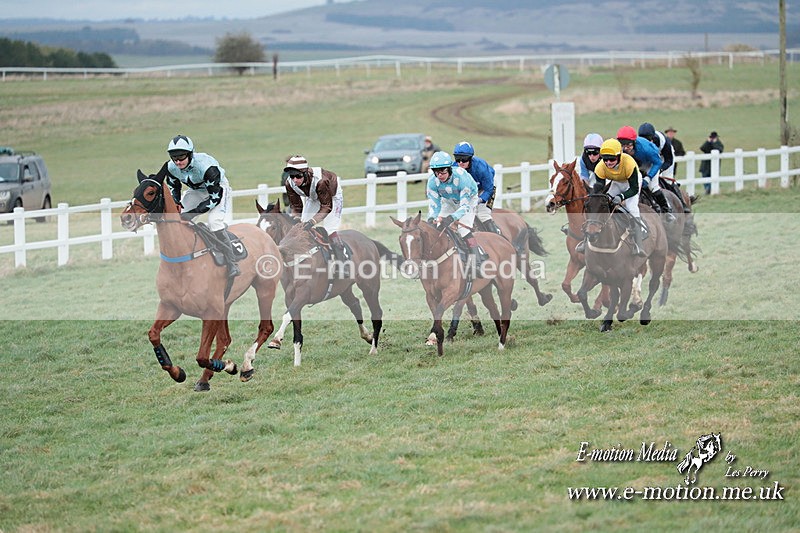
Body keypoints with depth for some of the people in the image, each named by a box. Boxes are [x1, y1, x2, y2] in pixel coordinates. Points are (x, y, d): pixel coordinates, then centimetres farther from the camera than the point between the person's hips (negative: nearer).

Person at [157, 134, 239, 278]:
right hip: (196, 191, 7)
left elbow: (215, 197, -30)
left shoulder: (207, 167, -38)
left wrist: (194, 212, -35)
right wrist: (176, 204, -16)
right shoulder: (171, 168, -19)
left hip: (218, 189, -7)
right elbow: (173, 189, 3)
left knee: (215, 222, -27)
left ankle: (232, 265, -21)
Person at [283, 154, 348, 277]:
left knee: (330, 229, -18)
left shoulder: (320, 180, -44)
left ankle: (342, 265, -12)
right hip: (313, 198, 6)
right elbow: (296, 207, -15)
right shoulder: (289, 184, -26)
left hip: (332, 196, -6)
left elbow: (326, 206, -36)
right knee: (302, 226, 1)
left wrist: (312, 222, -47)